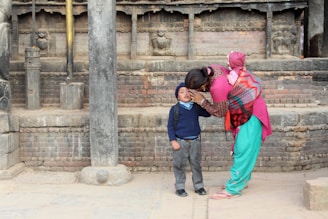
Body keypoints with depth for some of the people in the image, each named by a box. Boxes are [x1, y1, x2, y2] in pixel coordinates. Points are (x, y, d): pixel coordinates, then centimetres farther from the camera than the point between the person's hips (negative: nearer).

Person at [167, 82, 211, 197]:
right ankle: (180, 187, 14)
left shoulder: (196, 108, 6)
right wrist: (173, 141, -9)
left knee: (196, 164, 9)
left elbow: (208, 114, 9)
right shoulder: (175, 109, -3)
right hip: (180, 142, -3)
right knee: (179, 165, 3)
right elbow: (170, 126, -2)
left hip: (195, 141, 3)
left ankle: (198, 186, 21)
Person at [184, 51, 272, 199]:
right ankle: (242, 180, 29)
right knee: (241, 149, 17)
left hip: (251, 113, -9)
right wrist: (195, 91, -7)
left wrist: (201, 101, -14)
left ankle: (233, 189, -8)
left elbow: (219, 112, -19)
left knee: (243, 150, -9)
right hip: (243, 112, 10)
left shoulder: (217, 87, -33)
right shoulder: (211, 69, -11)